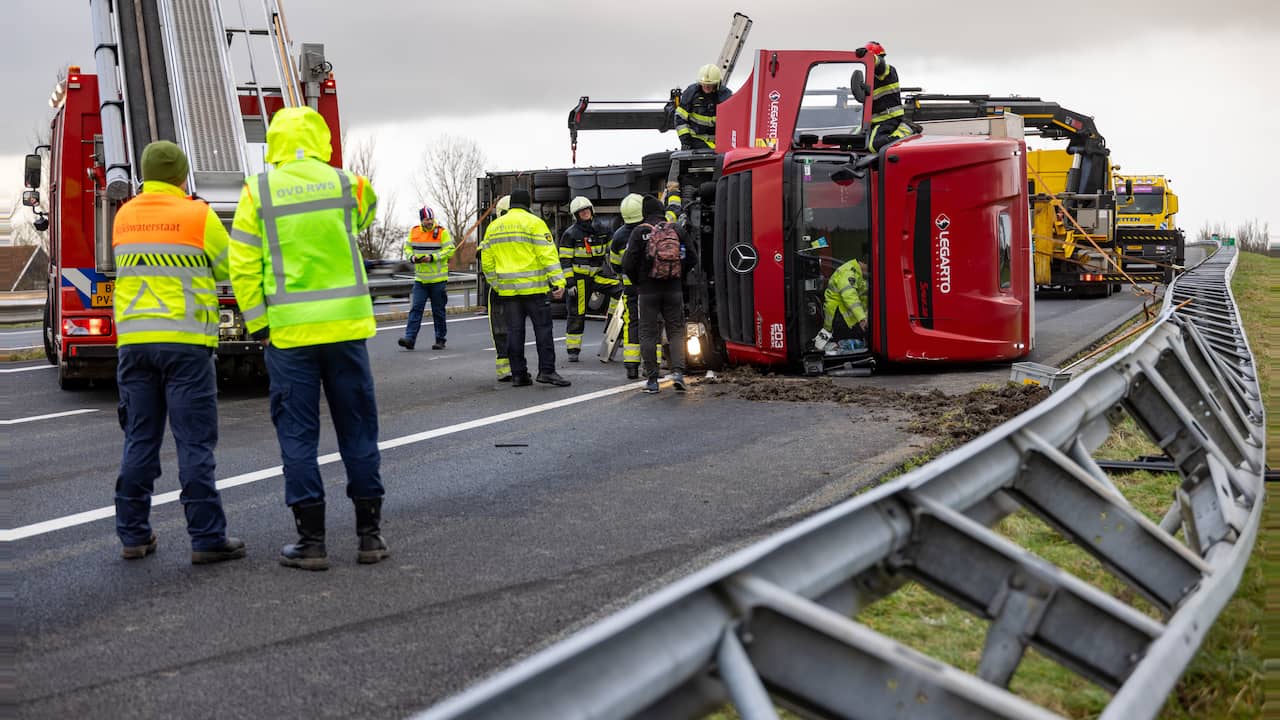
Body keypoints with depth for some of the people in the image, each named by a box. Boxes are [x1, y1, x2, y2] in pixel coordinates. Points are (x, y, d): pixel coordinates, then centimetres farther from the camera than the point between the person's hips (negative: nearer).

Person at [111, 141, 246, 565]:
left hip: (133, 343, 5)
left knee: (140, 441, 11)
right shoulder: (198, 216, -5)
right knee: (195, 443, -2)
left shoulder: (123, 218, 10)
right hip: (185, 342, -5)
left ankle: (133, 535, 14)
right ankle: (207, 539, -1)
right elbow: (229, 267, 4)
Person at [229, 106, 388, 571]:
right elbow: (367, 207, 26)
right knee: (357, 428, 10)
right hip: (346, 324, 2)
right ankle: (370, 535, 15)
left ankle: (311, 541, 5)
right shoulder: (346, 184, 3)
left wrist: (257, 324, 1)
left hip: (288, 330, -1)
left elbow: (242, 266, -5)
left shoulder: (258, 191, -2)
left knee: (297, 434, 5)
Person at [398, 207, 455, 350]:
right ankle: (410, 338, -9)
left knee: (438, 311, 6)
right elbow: (407, 247, 15)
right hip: (420, 279, 3)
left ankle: (440, 340, 16)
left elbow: (450, 250, -9)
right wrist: (412, 257, -7)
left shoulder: (441, 232, -6)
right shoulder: (414, 232, 5)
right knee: (416, 308, -5)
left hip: (438, 280, -3)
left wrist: (433, 257, -20)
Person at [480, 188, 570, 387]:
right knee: (543, 327, 0)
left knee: (514, 331, 7)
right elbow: (548, 255, -11)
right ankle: (546, 370, -6)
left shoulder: (493, 227, 12)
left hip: (507, 289, 5)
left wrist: (496, 285, 23)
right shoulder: (534, 223, -3)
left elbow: (487, 262, 14)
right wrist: (558, 281, -12)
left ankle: (518, 374, 8)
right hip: (533, 287, -4)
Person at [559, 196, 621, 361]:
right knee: (577, 313, -1)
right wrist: (570, 282, -13)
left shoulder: (602, 230, 9)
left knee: (620, 290, -18)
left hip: (598, 273, 4)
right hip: (579, 277, -4)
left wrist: (615, 271, 18)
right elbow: (565, 260, -7)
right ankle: (572, 350, 7)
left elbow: (609, 252, 20)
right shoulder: (570, 234, -6)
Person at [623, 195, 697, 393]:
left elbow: (628, 263, -8)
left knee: (648, 333, 5)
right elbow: (691, 258, 4)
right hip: (674, 289, 2)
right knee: (676, 330, 9)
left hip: (648, 290, -2)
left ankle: (652, 379, 3)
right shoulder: (676, 230, 4)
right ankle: (678, 371, -9)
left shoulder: (639, 232, -4)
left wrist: (637, 282, 8)